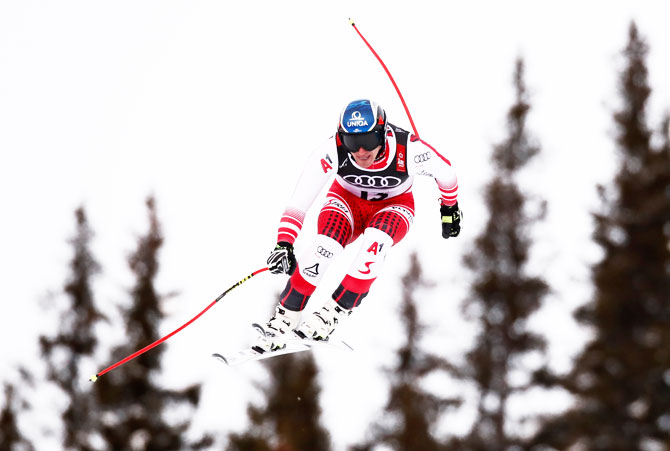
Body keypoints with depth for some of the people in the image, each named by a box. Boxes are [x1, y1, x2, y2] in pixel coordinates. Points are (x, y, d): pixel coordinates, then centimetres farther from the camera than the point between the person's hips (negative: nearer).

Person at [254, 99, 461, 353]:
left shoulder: (408, 150, -32)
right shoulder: (333, 151, -32)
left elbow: (445, 172, -10)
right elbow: (299, 201, -30)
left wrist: (449, 208, 7)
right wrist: (284, 244, -41)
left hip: (393, 206, 0)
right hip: (348, 199, 0)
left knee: (376, 241, -36)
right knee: (325, 245, -31)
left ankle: (334, 313, -21)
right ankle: (283, 319, -16)